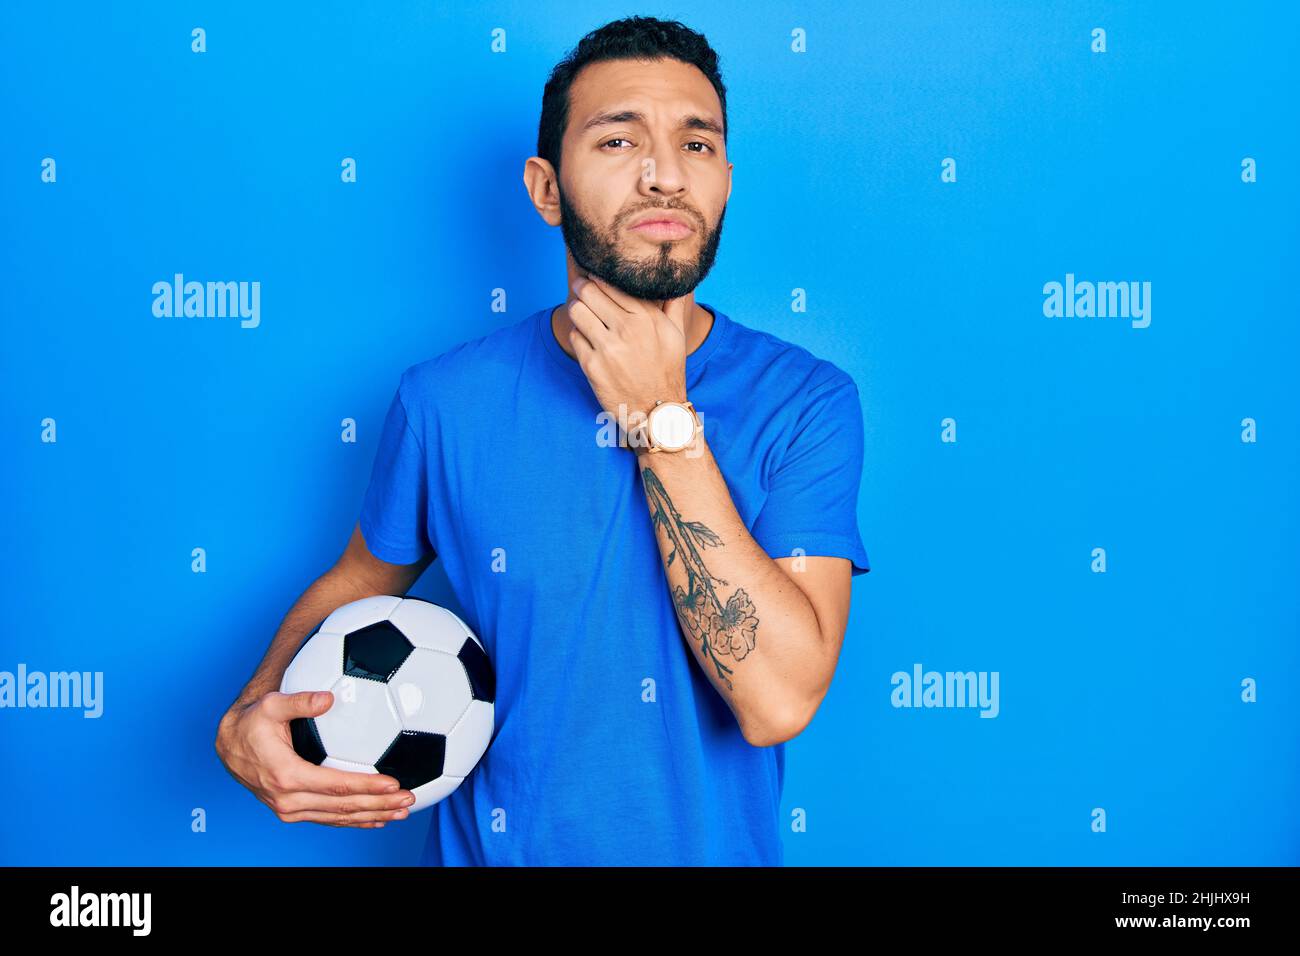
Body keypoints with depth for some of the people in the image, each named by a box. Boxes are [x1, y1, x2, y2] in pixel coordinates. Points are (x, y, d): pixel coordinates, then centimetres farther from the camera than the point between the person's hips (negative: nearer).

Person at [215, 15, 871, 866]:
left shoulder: (808, 401, -16)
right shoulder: (446, 400, -12)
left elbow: (779, 700, -26)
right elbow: (361, 580, 5)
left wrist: (664, 420, -25)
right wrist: (250, 716, -12)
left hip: (716, 846, -1)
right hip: (487, 846, 1)